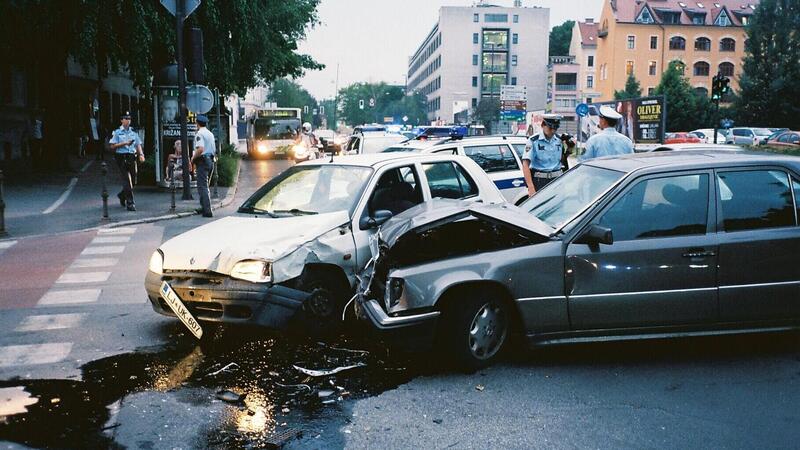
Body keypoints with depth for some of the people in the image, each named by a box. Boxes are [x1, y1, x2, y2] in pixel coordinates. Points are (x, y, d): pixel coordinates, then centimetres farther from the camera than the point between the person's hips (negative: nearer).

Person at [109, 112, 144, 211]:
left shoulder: (133, 132, 15)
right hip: (122, 158, -5)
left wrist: (141, 154, -5)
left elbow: (138, 145, 12)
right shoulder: (117, 132, 2)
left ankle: (122, 195, 35)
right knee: (127, 181, -11)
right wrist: (124, 143, -13)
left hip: (132, 157, 5)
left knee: (133, 181, 9)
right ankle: (130, 203, -10)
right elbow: (112, 146, -2)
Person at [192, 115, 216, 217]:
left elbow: (200, 149, -24)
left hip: (203, 161, -9)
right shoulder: (210, 134, 15)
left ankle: (207, 211, -14)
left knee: (203, 187, -8)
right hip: (211, 160, 9)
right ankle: (204, 208, 25)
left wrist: (193, 158, -11)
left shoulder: (199, 134, -12)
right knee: (204, 185, 19)